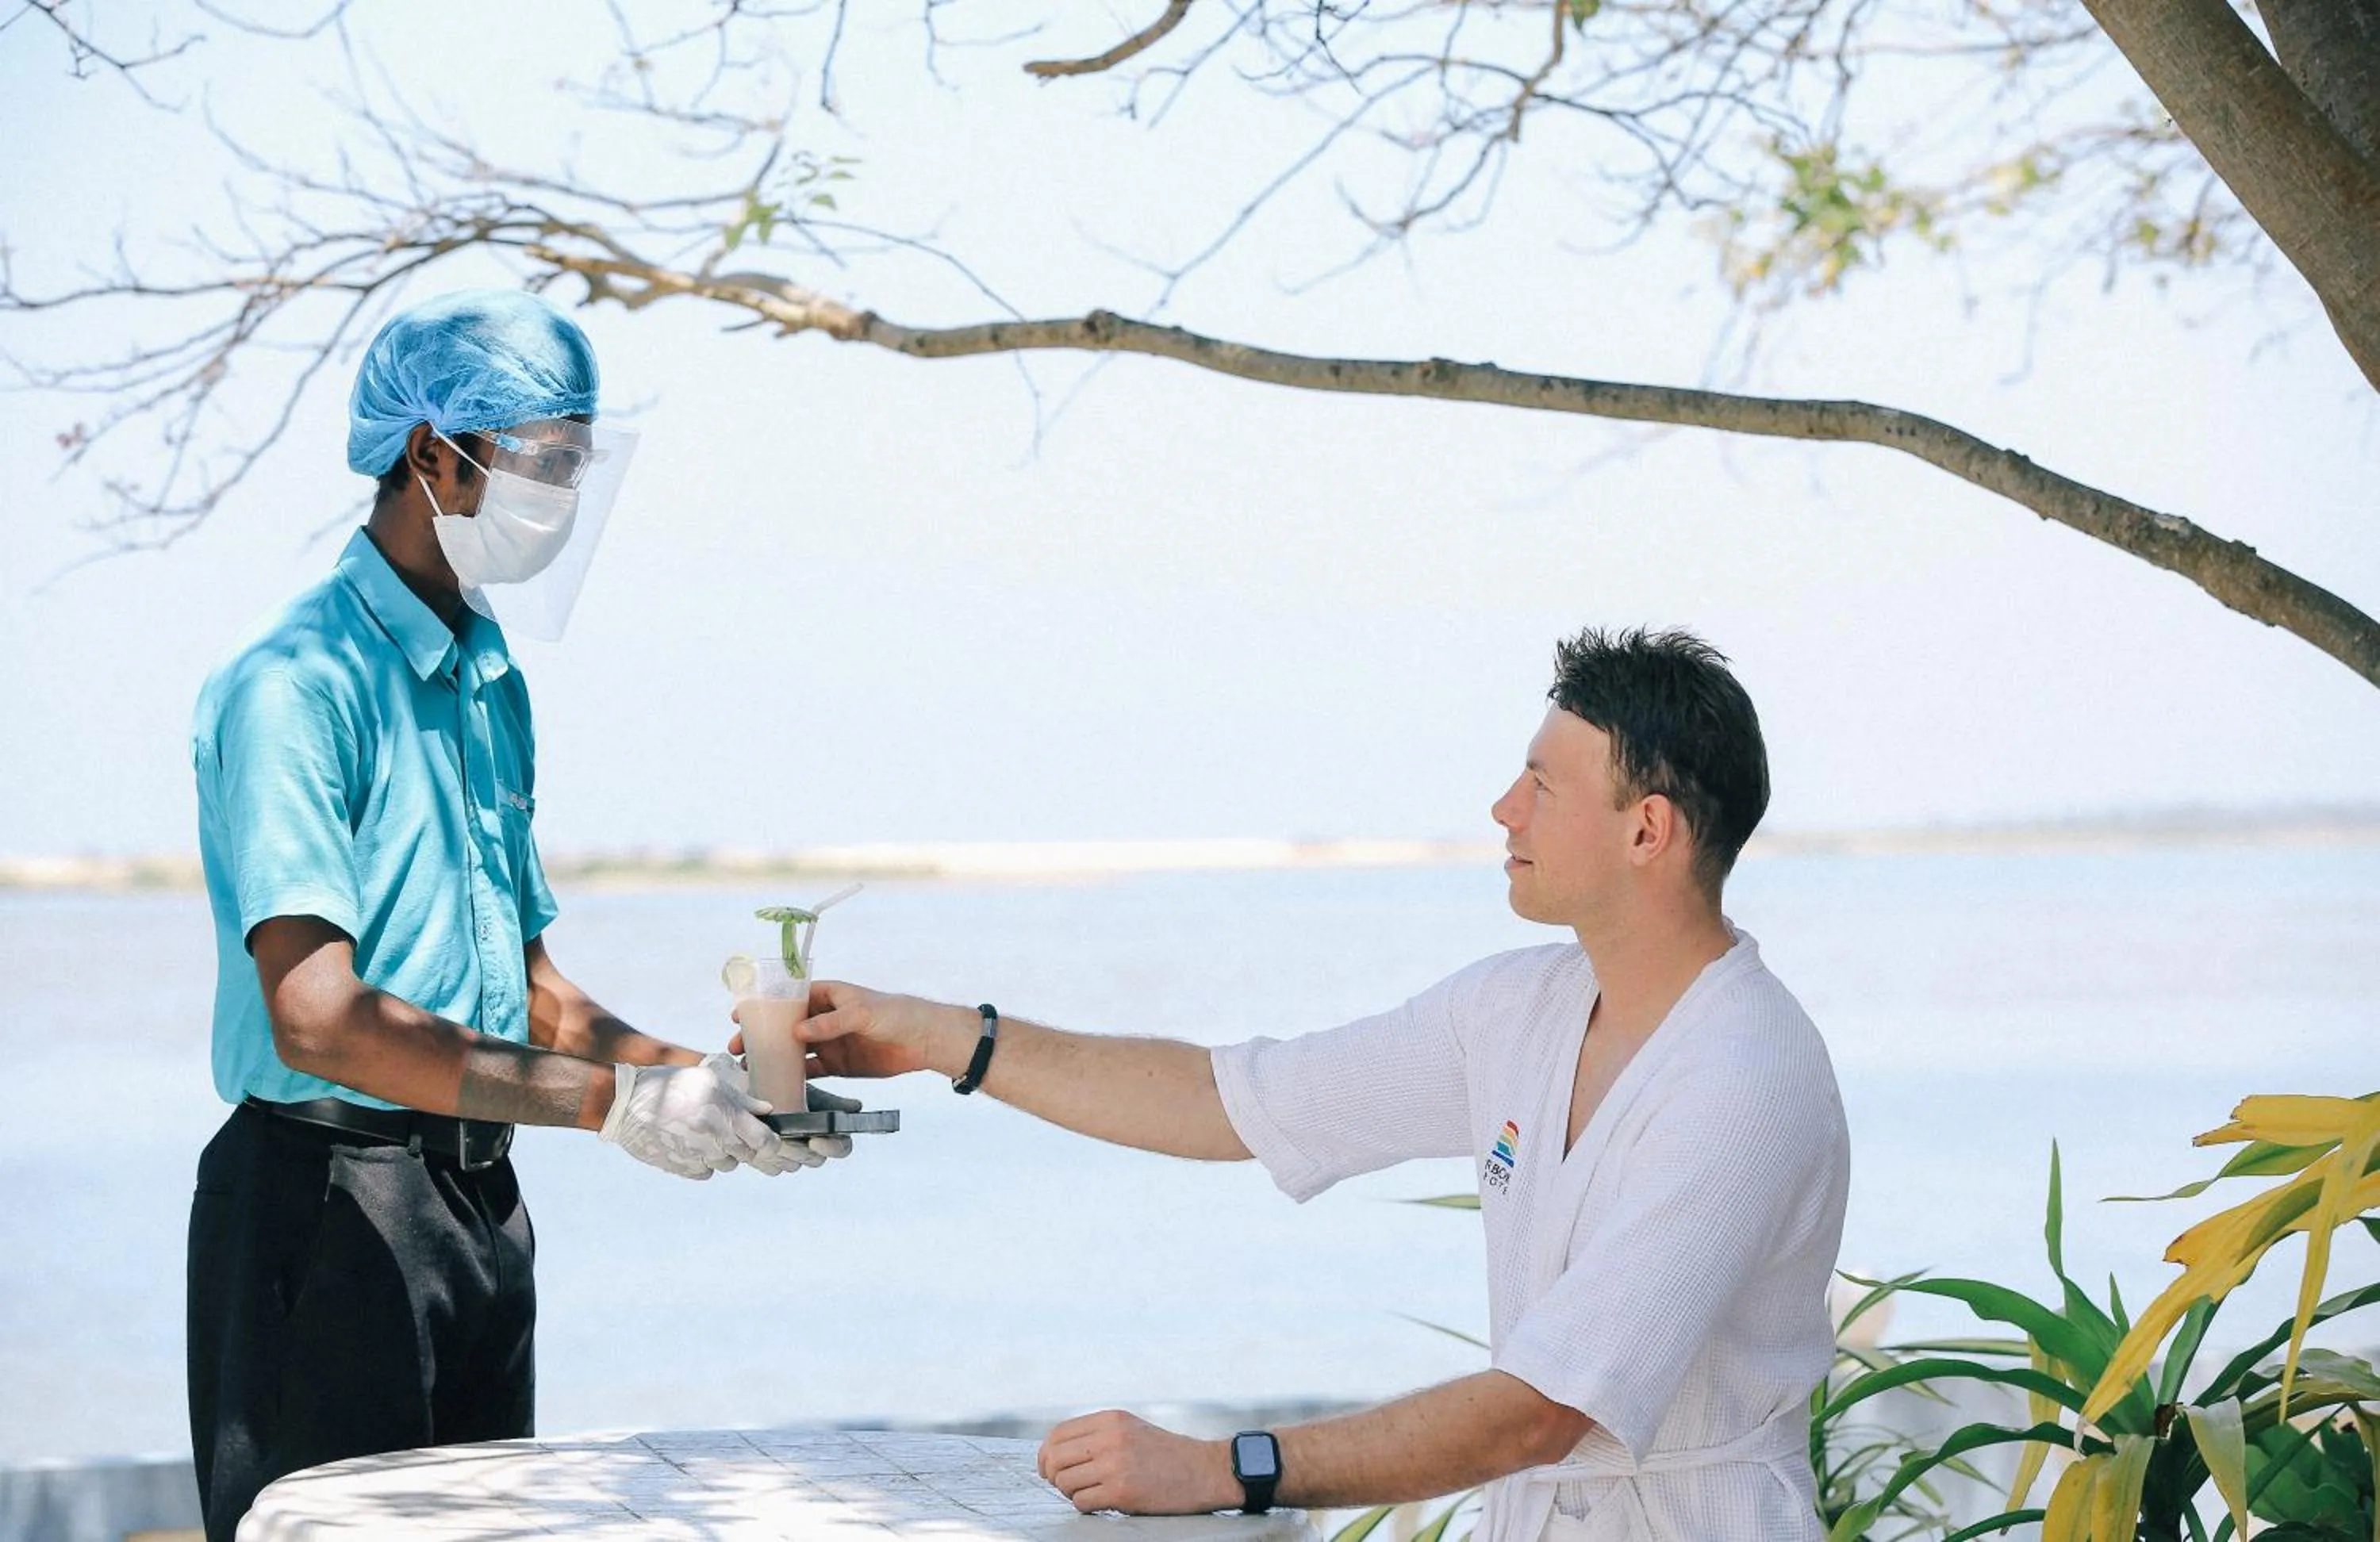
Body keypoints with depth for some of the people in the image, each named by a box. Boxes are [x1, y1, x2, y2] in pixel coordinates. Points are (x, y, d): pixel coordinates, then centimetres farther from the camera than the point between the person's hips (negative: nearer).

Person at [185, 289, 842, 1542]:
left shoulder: (494, 686, 14)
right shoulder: (296, 687, -14)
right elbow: (318, 1018, -24)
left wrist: (710, 1082, 3)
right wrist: (609, 1101, -27)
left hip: (479, 1197, 8)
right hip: (329, 1196, -8)